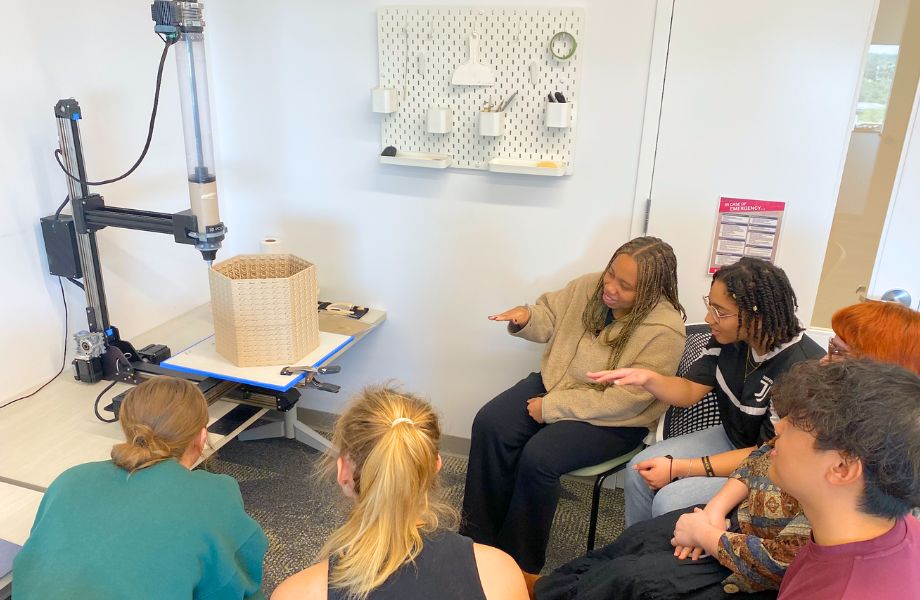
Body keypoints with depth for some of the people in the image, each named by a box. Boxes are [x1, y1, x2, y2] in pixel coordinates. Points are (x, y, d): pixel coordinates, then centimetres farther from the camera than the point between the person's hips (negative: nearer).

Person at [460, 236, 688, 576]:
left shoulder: (664, 331, -24)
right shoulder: (589, 286, -6)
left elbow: (623, 400, -25)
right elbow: (550, 316, 9)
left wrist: (552, 408, -23)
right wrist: (527, 318, -16)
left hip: (613, 420, -6)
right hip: (556, 382, 7)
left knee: (538, 457, -27)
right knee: (489, 424, -14)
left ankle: (520, 563, -3)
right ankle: (478, 538, -1)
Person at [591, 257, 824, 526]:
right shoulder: (729, 338, -11)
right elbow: (690, 391, 0)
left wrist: (679, 468, -24)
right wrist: (647, 378, -22)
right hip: (732, 439, 7)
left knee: (671, 501, -21)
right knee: (640, 469, -4)